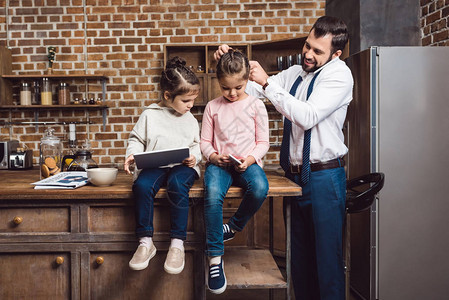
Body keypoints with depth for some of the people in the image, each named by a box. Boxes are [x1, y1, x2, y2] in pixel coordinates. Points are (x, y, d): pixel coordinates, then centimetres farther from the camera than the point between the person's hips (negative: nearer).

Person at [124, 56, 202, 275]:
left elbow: (196, 145, 17)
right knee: (142, 185, -32)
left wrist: (194, 156, -5)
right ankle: (145, 242, -17)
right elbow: (136, 138, 12)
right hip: (154, 166, 0)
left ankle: (177, 243, -25)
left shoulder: (190, 120, 14)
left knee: (177, 184, -35)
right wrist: (132, 154, -8)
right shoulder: (150, 115, 8)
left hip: (183, 166, 0)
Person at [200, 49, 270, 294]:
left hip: (248, 163, 0)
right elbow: (205, 141, 11)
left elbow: (263, 142, 7)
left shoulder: (256, 105, 7)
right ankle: (215, 258, -19)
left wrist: (250, 159, -11)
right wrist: (213, 156, -11)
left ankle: (232, 227, -6)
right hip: (219, 163, 0)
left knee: (259, 189, -35)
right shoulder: (213, 107, 9)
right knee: (212, 195, -32)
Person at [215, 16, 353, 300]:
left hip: (325, 177, -6)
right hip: (295, 175, 6)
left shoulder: (339, 74, -8)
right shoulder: (294, 73, 12)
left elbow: (308, 116, -21)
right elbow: (252, 90, 13)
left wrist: (268, 83, -21)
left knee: (327, 253, 1)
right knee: (300, 252, 15)